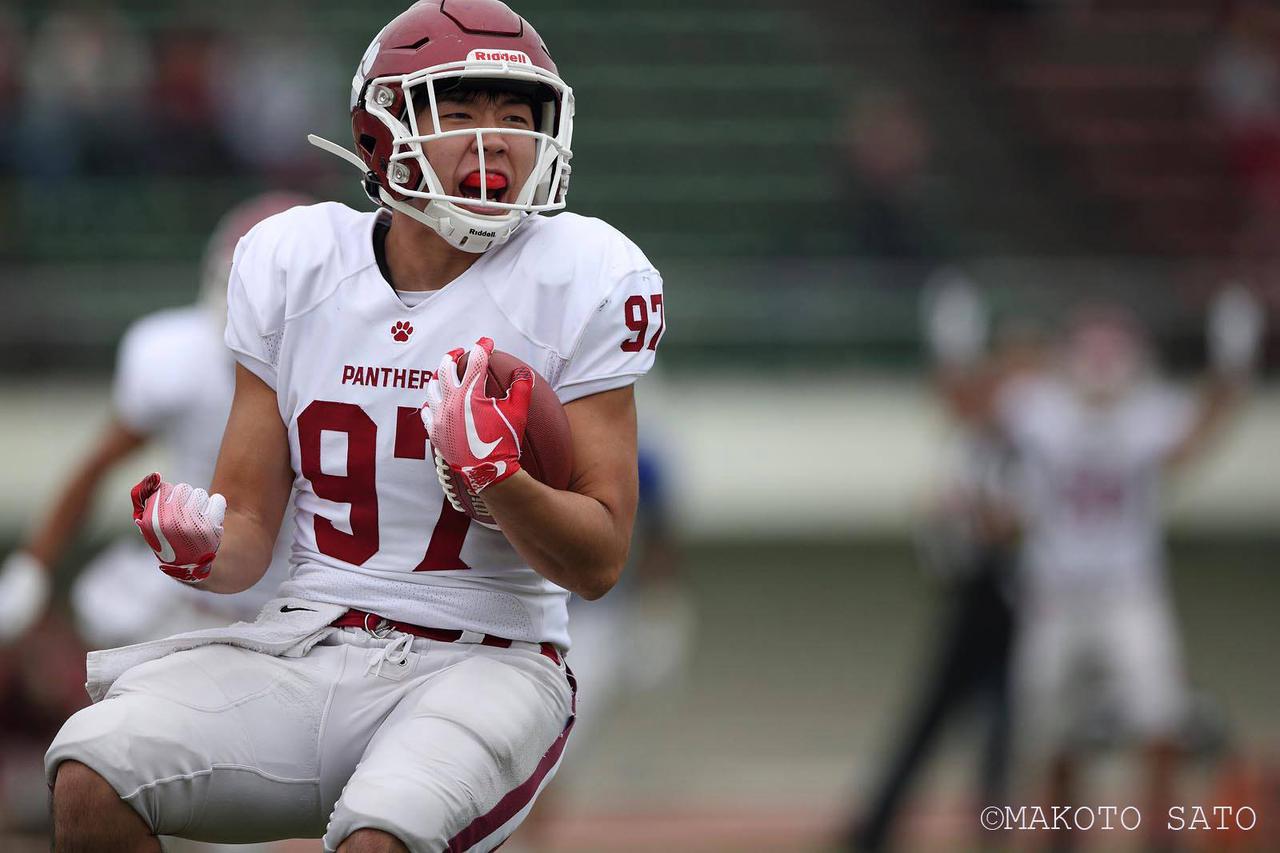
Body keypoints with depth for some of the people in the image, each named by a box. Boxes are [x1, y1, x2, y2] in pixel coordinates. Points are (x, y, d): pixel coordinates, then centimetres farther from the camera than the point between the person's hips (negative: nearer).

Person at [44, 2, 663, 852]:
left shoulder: (581, 279, -5)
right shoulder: (294, 263, 5)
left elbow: (599, 563, -4)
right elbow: (249, 528, 10)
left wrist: (493, 473, -23)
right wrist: (200, 544, -15)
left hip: (481, 662, -3)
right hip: (307, 650, 3)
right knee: (91, 772, -22)